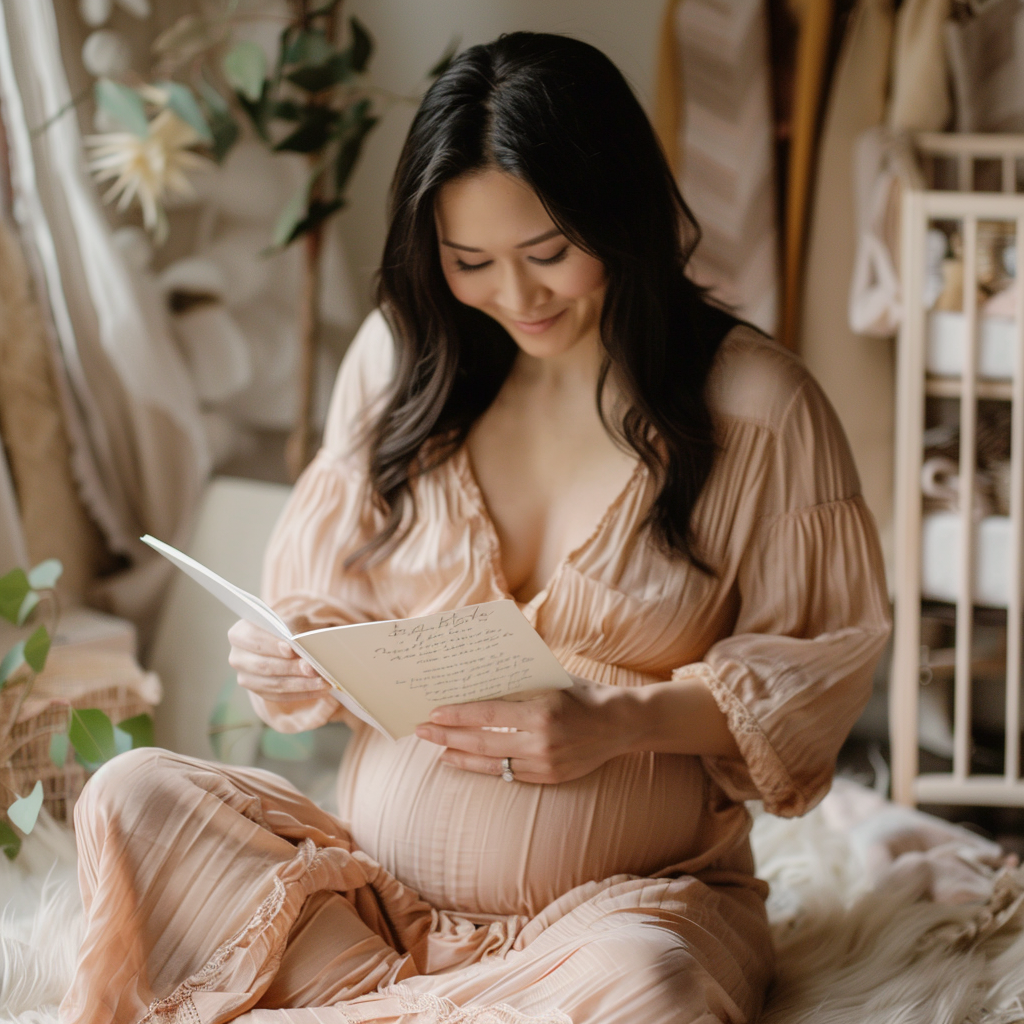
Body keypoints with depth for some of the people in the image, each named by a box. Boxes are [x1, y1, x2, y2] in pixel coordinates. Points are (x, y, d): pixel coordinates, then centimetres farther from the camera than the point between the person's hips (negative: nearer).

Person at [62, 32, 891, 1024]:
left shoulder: (756, 406, -6)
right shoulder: (401, 357, 5)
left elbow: (821, 665, -3)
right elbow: (327, 591, 12)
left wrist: (620, 724, -19)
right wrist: (287, 654, -12)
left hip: (623, 899, -3)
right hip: (371, 891, 3)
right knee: (132, 798, -20)